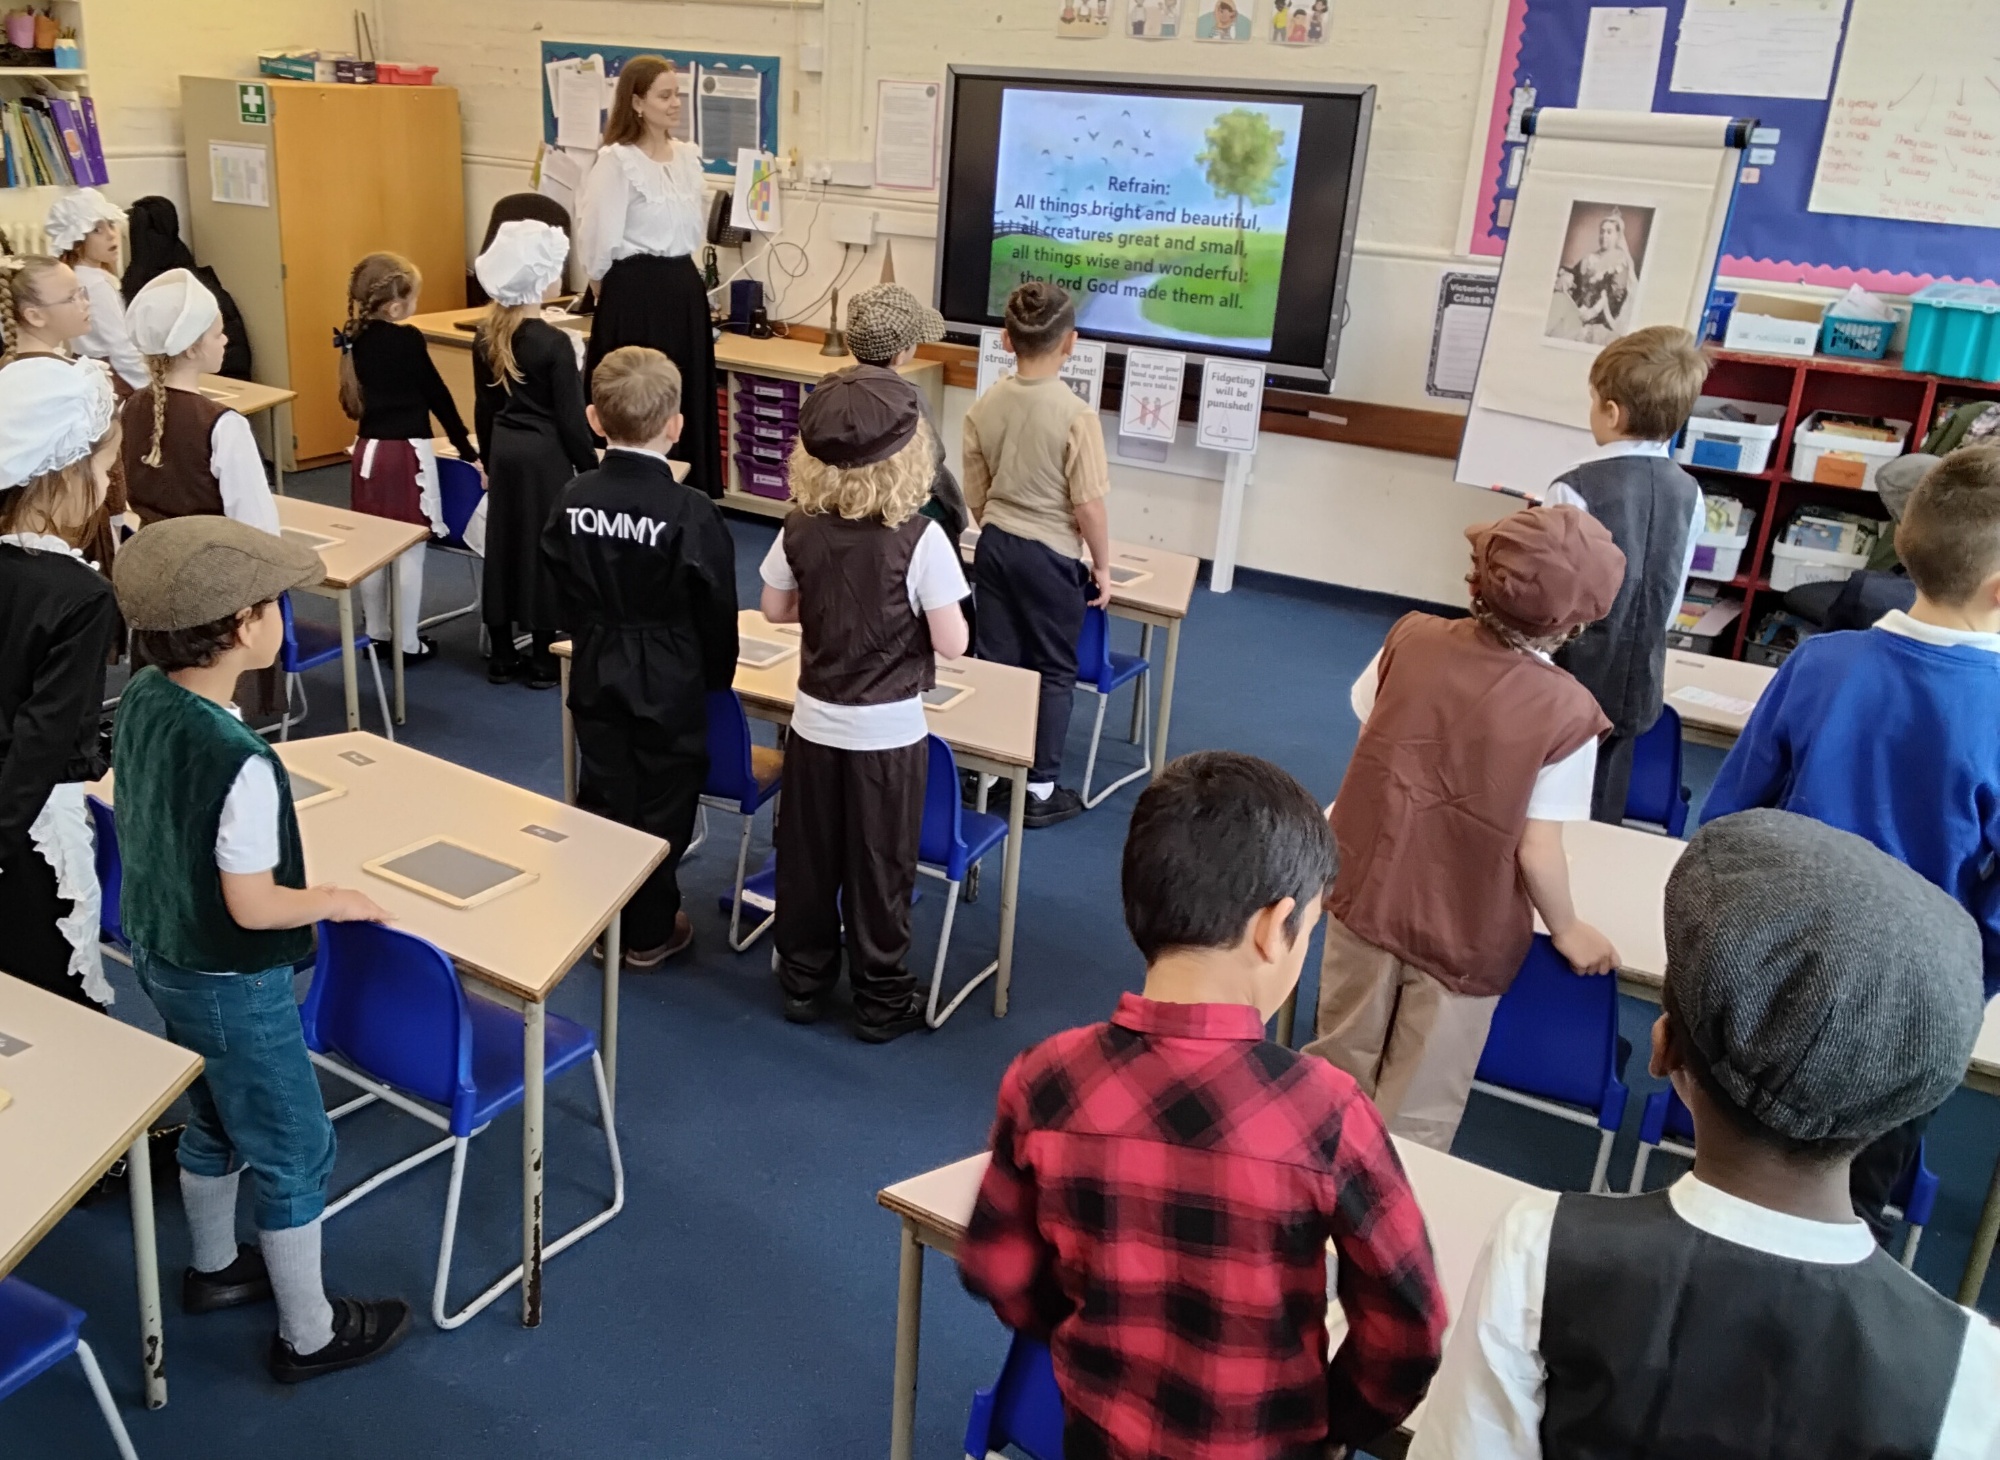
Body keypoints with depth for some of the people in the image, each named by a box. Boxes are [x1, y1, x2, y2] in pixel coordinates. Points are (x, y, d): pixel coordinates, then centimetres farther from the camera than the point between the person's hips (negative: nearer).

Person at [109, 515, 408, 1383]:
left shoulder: (140, 699, -8)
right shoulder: (241, 761, -34)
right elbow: (252, 907, -27)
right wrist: (336, 902, -10)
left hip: (157, 951, 8)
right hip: (230, 984, -8)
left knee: (216, 1121, 29)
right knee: (293, 1153, 10)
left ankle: (214, 1268, 50)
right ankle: (309, 1334, 26)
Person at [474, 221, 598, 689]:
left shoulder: (486, 336, 2)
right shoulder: (554, 342, -17)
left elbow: (484, 407, 10)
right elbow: (570, 418, -15)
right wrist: (590, 470, -5)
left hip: (504, 452, 6)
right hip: (545, 456, -6)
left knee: (503, 544, 12)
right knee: (544, 548, 3)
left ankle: (501, 656, 21)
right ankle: (543, 660, 11)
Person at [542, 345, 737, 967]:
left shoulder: (573, 500, -7)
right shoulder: (690, 510, -20)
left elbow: (566, 590, 5)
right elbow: (717, 607, -11)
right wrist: (718, 675, 6)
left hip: (596, 673, 4)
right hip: (669, 682, -4)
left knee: (602, 796, 17)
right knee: (661, 805, 10)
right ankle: (649, 932, 22)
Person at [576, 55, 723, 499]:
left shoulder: (689, 157, 10)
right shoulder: (617, 161, -13)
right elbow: (598, 238, -12)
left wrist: (679, 276, 17)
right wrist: (619, 287, 2)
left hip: (685, 291, 7)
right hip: (636, 295, -7)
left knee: (686, 402, 11)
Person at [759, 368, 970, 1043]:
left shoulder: (800, 530, -7)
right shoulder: (920, 539, -20)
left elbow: (776, 610, 7)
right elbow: (951, 643, -17)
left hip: (816, 721, 4)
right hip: (890, 731, -3)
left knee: (808, 858, 17)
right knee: (880, 866, 10)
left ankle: (804, 981, 33)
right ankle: (881, 1000, 24)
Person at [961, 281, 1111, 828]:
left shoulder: (984, 406, -2)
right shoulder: (1076, 414, -19)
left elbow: (976, 494, 6)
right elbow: (1088, 504, -16)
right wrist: (1102, 566, -3)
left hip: (994, 546, 5)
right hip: (1050, 555, -5)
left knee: (994, 661, 15)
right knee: (1054, 672, 9)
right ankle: (1041, 790, 15)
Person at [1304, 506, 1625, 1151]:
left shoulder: (1412, 638, -11)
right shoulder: (1567, 711, -21)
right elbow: (1537, 853, -17)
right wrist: (1568, 930, 2)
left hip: (1366, 895, 4)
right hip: (1464, 936, -4)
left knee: (1341, 1067, 25)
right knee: (1417, 1112, 15)